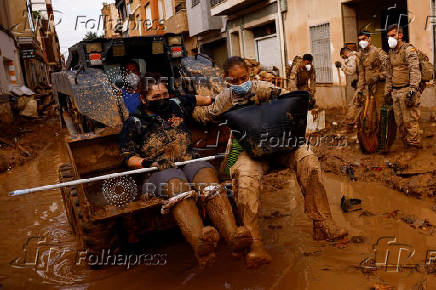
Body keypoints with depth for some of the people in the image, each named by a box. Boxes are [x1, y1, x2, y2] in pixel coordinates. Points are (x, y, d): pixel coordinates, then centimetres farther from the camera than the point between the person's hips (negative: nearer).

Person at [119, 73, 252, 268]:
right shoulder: (134, 123, 11)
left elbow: (194, 99, 44)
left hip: (190, 164, 3)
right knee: (177, 185, -40)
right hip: (159, 172, -3)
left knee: (207, 174, -34)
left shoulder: (176, 106, 23)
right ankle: (200, 244, -66)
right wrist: (147, 162, -12)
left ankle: (233, 236, -54)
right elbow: (128, 157, 6)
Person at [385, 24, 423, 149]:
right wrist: (388, 91, 22)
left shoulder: (408, 50, -8)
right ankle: (406, 143, 21)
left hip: (407, 90, -8)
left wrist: (412, 90, -28)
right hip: (395, 92, 8)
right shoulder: (391, 52, 17)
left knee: (410, 120, -7)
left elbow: (415, 70, -18)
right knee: (399, 121, 11)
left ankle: (414, 144, 2)